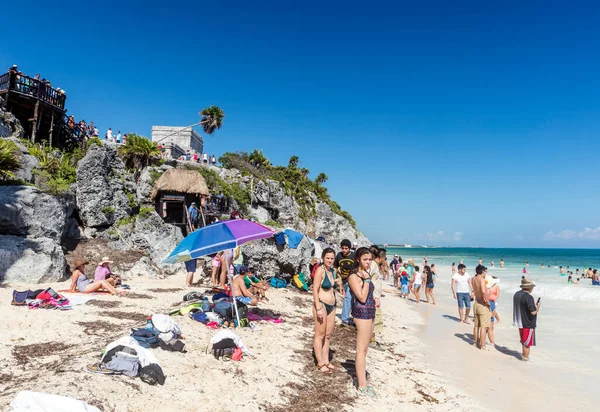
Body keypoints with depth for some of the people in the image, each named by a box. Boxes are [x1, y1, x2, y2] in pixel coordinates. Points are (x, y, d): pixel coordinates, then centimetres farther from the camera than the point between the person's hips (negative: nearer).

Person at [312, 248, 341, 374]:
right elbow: (315, 290, -16)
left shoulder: (332, 270, 11)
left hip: (332, 305, 8)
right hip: (322, 304, -8)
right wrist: (318, 308, -21)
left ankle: (326, 361, 24)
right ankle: (320, 363, 9)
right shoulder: (320, 270, -12)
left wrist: (338, 284, 6)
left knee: (328, 335, 13)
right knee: (320, 335, 0)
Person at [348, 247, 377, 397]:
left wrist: (375, 300, 10)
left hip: (370, 312, 9)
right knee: (362, 349, -4)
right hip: (362, 312, -9)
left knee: (364, 348, 16)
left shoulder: (365, 273, 13)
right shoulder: (354, 276, -13)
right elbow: (362, 298, -20)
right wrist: (367, 279, -18)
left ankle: (361, 379, 27)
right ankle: (362, 386, 3)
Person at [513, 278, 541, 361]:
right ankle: (525, 357, 17)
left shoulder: (516, 294, 3)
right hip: (528, 323, -8)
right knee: (527, 342, 7)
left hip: (520, 322, 8)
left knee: (524, 340, 23)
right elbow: (533, 312, -25)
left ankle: (524, 354, 35)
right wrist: (538, 306, -6)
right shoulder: (529, 297, -24)